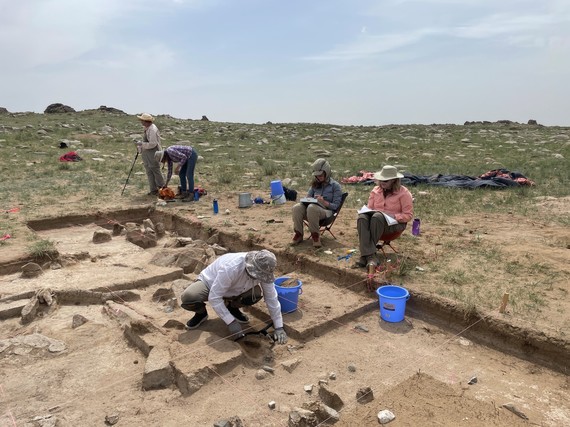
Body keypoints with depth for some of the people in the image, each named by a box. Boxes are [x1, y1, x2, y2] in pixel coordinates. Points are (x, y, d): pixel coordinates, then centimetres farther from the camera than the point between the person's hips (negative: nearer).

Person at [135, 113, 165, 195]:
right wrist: (140, 144, 9)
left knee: (155, 171, -2)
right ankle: (153, 190, 16)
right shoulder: (146, 128, 12)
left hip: (153, 153, -10)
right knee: (149, 172, 10)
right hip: (146, 154, 10)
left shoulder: (152, 130, -19)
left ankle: (162, 188, 10)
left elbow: (152, 144, -23)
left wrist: (141, 144, -18)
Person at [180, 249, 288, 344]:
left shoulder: (263, 270, -24)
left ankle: (232, 307, 8)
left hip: (233, 290, 4)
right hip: (209, 283, -4)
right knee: (188, 297, -36)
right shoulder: (230, 268, -42)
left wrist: (279, 327, -16)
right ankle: (201, 313, 0)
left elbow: (272, 298, -15)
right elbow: (214, 297, -37)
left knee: (257, 293, -22)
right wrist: (231, 322, -37)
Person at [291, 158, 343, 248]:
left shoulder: (335, 186, 2)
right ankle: (298, 234, -16)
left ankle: (315, 235, -25)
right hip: (313, 207, 5)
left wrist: (324, 202, -22)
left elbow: (336, 206, -4)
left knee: (311, 208, -40)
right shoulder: (315, 184, 18)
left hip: (326, 211, -5)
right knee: (297, 207, -28)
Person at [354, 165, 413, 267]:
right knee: (362, 217, -32)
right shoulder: (376, 190, 13)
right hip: (375, 219, 4)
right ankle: (370, 255, -43)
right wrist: (368, 212, -7)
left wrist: (394, 216, -17)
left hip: (395, 223, -4)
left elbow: (408, 215, -2)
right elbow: (369, 208, 18)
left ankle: (365, 255, -31)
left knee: (377, 217, -38)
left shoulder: (403, 193, 0)